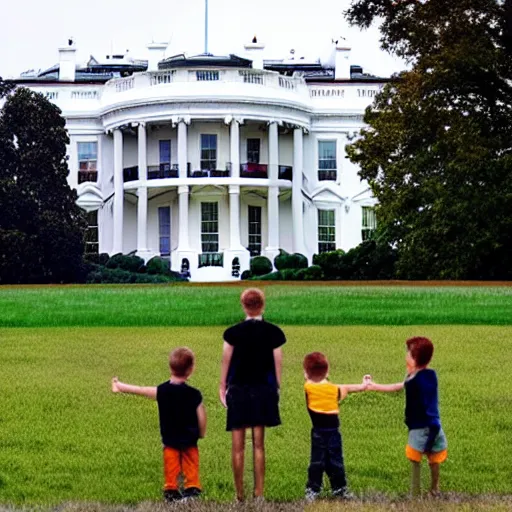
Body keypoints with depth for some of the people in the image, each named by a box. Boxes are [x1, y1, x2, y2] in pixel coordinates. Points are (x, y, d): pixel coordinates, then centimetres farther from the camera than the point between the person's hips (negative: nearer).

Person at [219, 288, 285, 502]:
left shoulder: (233, 332, -6)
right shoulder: (273, 332, -3)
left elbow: (226, 361, -3)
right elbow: (278, 363, 0)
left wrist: (222, 387, 7)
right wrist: (277, 388, 10)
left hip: (238, 390, -1)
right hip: (263, 390, 1)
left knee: (237, 446, 4)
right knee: (259, 445, 7)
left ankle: (240, 494, 7)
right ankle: (258, 493, 5)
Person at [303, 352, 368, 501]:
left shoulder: (307, 387, -8)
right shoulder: (335, 389, 0)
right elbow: (348, 388, 16)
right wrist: (362, 386, 32)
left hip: (318, 431, 0)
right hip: (333, 430, 1)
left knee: (317, 461, 3)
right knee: (335, 461, 8)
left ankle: (312, 490, 4)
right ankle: (339, 488, 13)